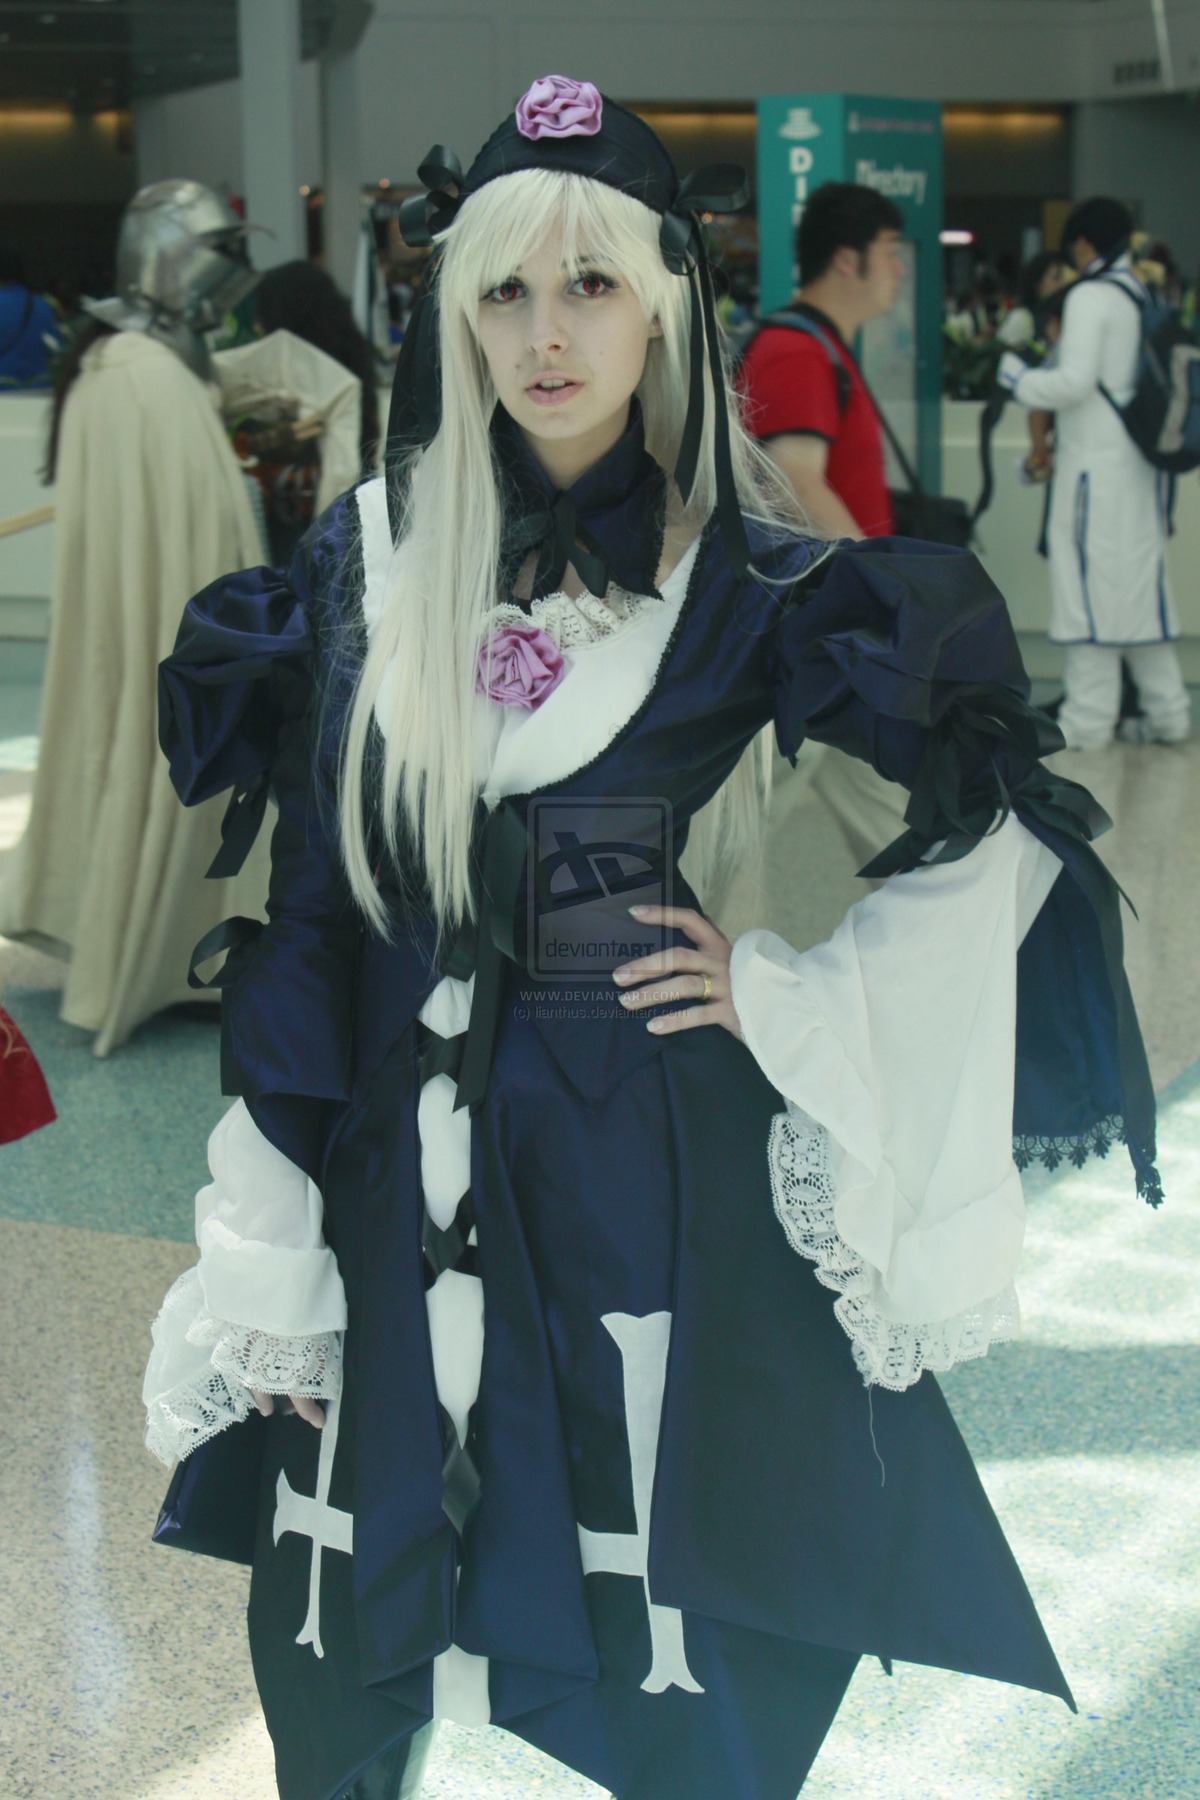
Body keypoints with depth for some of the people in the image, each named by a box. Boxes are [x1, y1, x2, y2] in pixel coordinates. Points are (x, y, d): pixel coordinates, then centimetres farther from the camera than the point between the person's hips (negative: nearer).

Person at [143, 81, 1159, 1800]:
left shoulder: (755, 578, -5)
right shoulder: (368, 564, 2)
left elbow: (1008, 825, -1)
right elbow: (306, 908, 2)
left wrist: (785, 999, -7)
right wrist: (266, 1262, 0)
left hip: (657, 1149, -2)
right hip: (408, 1154, 2)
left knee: (673, 1612, 5)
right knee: (366, 1647, 8)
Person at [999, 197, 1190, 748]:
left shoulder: (1091, 296, -11)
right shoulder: (1148, 297, 11)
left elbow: (1074, 382, -18)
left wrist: (1016, 376, -1)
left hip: (1097, 463, -7)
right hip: (1143, 464, 7)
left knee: (1093, 581, -3)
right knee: (1143, 578, 13)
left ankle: (1089, 716, 0)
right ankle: (1165, 710, 15)